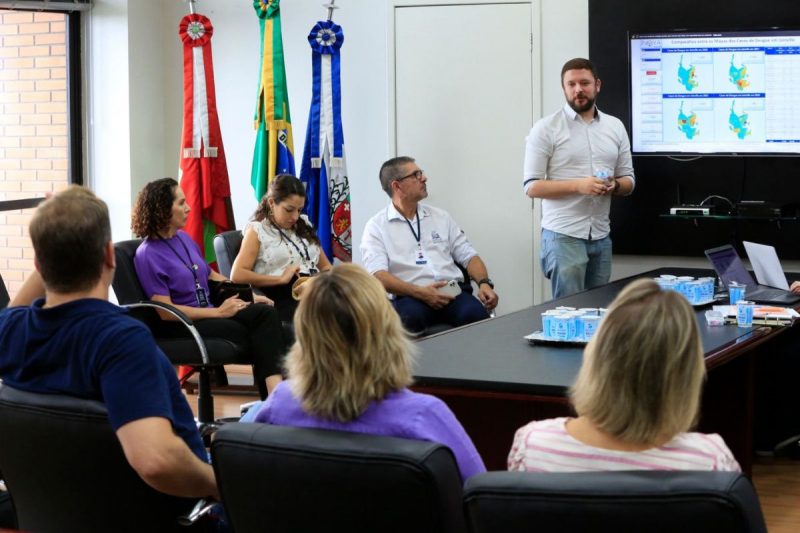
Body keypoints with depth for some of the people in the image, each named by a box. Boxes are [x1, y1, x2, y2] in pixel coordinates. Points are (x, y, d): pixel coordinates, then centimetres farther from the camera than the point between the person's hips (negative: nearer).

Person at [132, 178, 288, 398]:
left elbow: (211, 275, 25)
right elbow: (166, 311, -16)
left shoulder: (184, 239, 13)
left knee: (266, 312, -21)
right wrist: (218, 312, -16)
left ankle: (276, 392, -36)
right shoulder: (148, 254, -11)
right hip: (180, 324, -7)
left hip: (209, 311, 7)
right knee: (246, 334, -27)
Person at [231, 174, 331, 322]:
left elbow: (325, 266, 27)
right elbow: (237, 275, -5)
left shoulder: (303, 225, 25)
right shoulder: (257, 230, 7)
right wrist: (281, 279, -10)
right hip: (283, 297, -6)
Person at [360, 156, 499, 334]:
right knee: (412, 316, -39)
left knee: (475, 313, -32)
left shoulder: (441, 217, 22)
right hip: (411, 296, -3)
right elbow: (378, 274, -7)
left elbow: (468, 256, 20)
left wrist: (484, 283, -2)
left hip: (453, 292, 3)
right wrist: (420, 292, -20)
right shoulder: (376, 226, 7)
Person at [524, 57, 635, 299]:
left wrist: (615, 186, -10)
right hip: (563, 235, -5)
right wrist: (578, 185, -20)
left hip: (601, 236, 5)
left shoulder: (615, 127, 11)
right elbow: (532, 186, -7)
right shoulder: (546, 129, -3)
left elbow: (629, 181, 14)